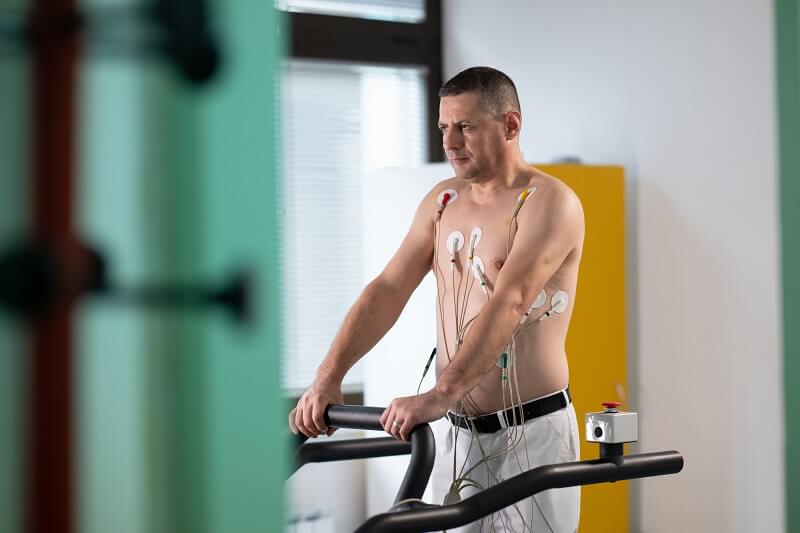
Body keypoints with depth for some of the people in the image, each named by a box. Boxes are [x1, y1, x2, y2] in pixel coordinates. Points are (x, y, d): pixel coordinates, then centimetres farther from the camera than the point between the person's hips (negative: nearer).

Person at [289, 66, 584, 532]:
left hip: (529, 434, -6)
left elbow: (507, 305, -26)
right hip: (455, 432, 6)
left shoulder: (550, 202, -12)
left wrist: (438, 396, -37)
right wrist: (329, 377, -9)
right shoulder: (443, 200, 11)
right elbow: (388, 290, 4)